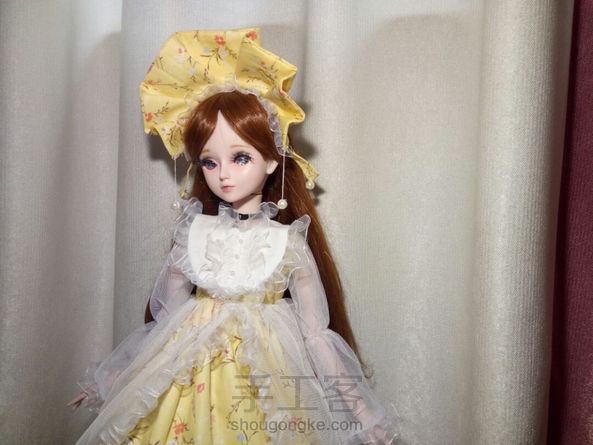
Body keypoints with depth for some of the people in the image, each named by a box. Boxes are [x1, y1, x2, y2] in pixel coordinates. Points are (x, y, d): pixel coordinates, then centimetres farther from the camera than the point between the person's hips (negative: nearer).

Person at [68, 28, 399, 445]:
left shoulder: (288, 242, -8)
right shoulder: (194, 233, -2)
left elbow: (316, 333, -4)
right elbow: (166, 314, 7)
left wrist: (354, 402, -4)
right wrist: (118, 379, 12)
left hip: (269, 381, -2)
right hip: (192, 376, 2)